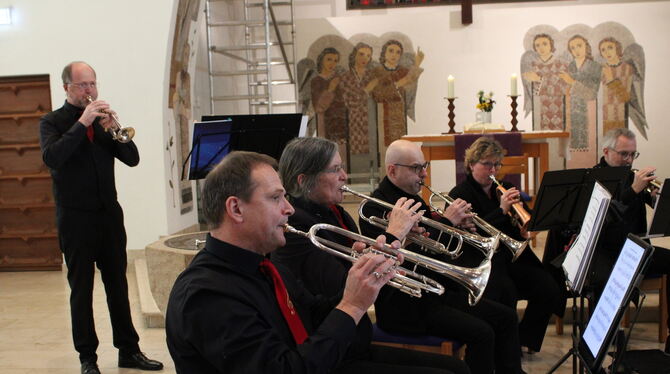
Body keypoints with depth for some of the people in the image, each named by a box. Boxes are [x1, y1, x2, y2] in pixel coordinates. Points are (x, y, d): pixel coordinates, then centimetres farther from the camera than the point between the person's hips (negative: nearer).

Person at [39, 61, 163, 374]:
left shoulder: (103, 119, 11)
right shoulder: (52, 122, 0)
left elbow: (132, 158, 3)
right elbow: (52, 158, -19)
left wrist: (112, 129, -13)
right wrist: (82, 122, -21)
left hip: (109, 213, 4)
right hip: (76, 217, -4)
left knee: (118, 284, 8)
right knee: (81, 287, 3)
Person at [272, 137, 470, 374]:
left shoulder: (334, 213, 8)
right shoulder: (294, 226, -19)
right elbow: (345, 291, -27)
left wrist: (398, 240, -2)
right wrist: (393, 234, -20)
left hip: (359, 347, 9)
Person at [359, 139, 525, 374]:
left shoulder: (414, 199, 12)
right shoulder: (377, 208, -16)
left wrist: (459, 226, -2)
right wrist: (447, 221, -21)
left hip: (438, 290, 9)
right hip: (405, 305, -9)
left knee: (506, 317, 4)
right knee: (481, 333, -23)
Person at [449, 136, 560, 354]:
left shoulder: (503, 189, 16)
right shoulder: (459, 195, -4)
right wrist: (501, 210, -23)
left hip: (512, 256, 6)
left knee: (548, 289, -15)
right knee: (506, 292, -33)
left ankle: (524, 339, 4)